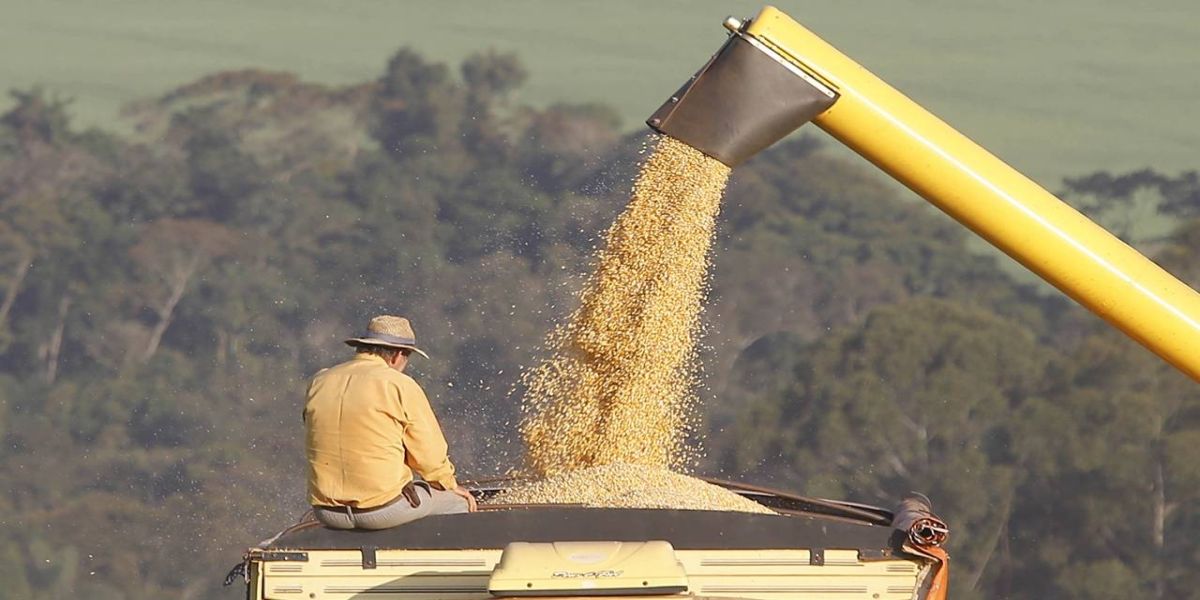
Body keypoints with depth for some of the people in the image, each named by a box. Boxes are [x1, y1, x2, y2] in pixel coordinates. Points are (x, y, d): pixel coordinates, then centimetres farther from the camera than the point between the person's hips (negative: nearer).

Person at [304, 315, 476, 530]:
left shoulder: (319, 383, 7)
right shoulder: (401, 387, -9)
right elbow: (429, 451, -3)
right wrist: (450, 485, 17)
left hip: (327, 513, 6)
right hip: (384, 509, -6)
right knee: (458, 502, 20)